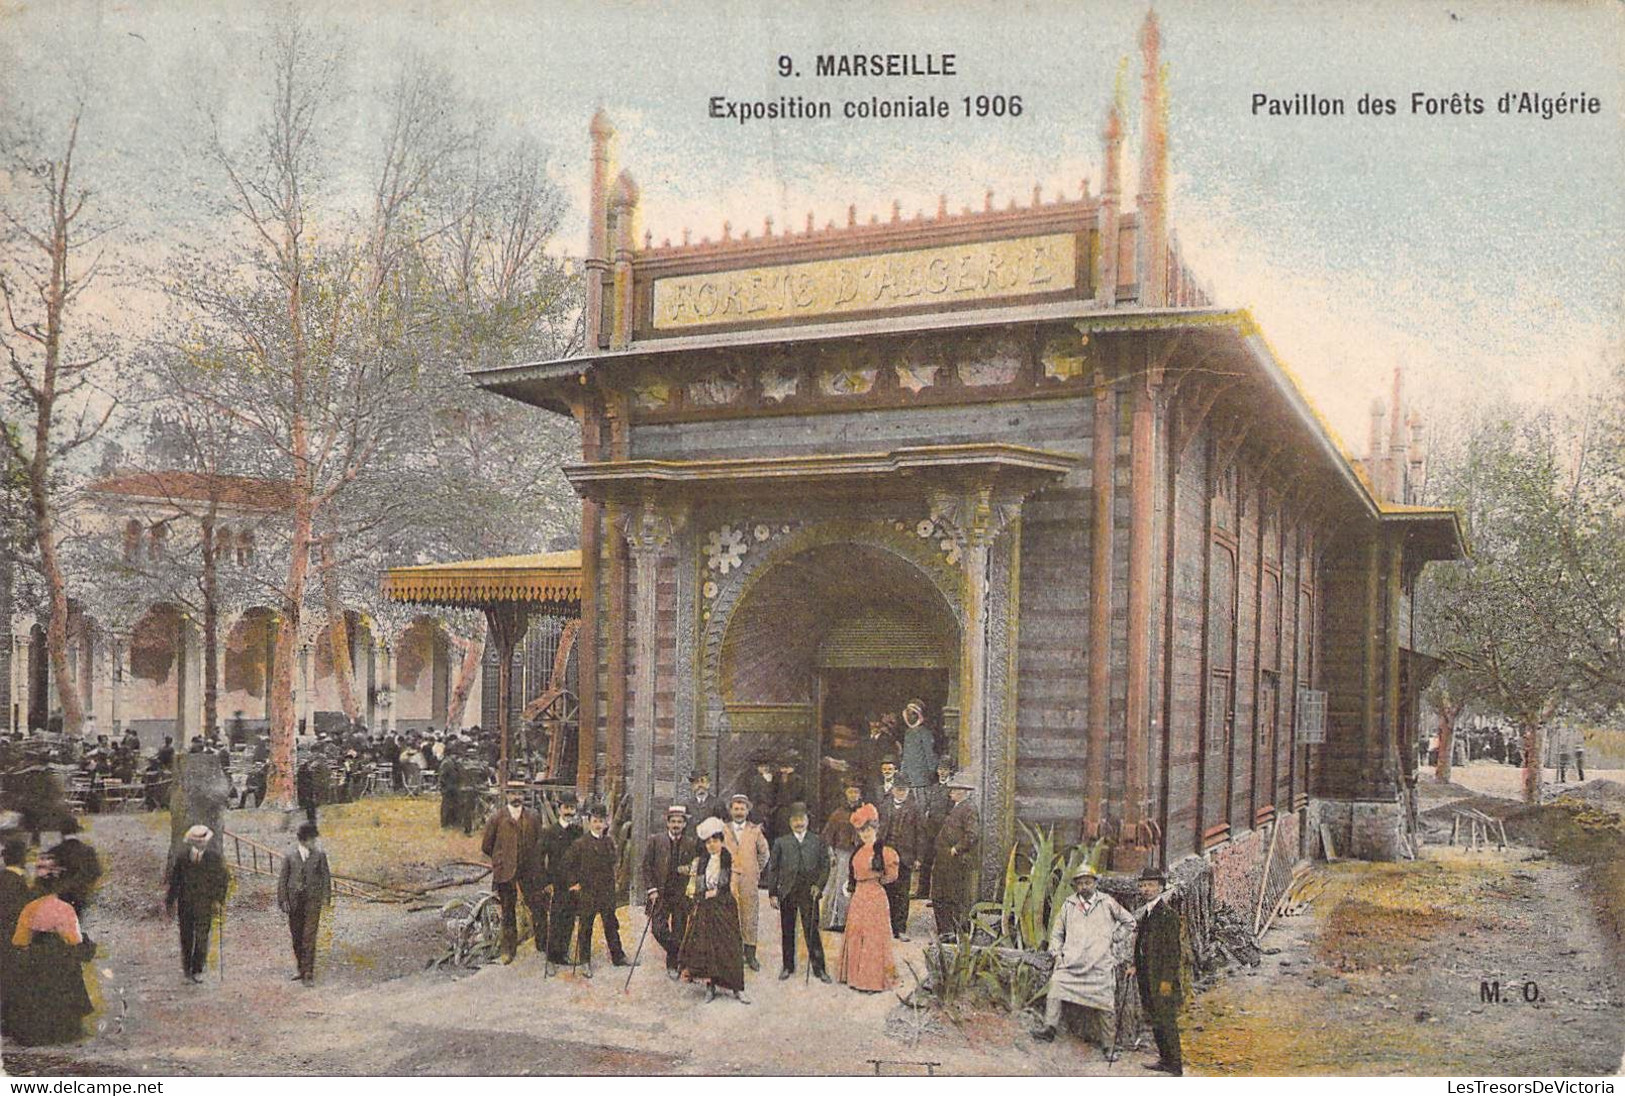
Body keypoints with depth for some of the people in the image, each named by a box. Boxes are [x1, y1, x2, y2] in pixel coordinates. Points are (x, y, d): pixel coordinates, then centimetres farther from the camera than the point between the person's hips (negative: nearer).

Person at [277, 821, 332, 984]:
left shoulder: (319, 855, 2)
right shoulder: (290, 857, 3)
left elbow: (326, 877, 4)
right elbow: (283, 880, 4)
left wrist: (326, 898, -2)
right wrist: (283, 901, -3)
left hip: (313, 901, -2)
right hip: (294, 901, 2)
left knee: (309, 938, -7)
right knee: (296, 937, 11)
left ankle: (308, 974, -5)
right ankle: (300, 968, 28)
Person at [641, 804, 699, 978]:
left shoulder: (692, 843, 4)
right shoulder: (655, 840, 2)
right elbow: (646, 866, 2)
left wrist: (690, 869, -11)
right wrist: (651, 889, -7)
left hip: (682, 894, 0)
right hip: (660, 893, 0)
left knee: (678, 932, 3)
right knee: (658, 929, -10)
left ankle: (673, 965, 20)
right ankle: (679, 954, 13)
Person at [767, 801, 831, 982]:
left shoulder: (817, 842, 8)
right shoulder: (781, 843, 8)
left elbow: (825, 866, 7)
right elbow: (772, 869, 6)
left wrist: (818, 885, -7)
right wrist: (772, 893, 0)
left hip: (809, 892, -1)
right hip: (787, 893, 1)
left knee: (812, 931, -3)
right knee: (787, 931, 8)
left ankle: (819, 968, 4)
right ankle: (787, 966, 21)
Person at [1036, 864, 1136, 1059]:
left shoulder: (1107, 902, 9)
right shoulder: (1068, 905, 13)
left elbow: (1129, 921, 19)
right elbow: (1057, 931, 19)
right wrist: (1057, 953, 6)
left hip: (1100, 964, -1)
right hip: (1072, 962, 1)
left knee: (1105, 1003, -1)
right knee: (1056, 985, -23)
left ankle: (1109, 1046, 11)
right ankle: (1049, 1029, -26)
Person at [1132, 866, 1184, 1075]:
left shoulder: (1167, 913, -13)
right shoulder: (1145, 913, 14)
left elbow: (1172, 949, -16)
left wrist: (1167, 980, -18)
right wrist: (1135, 966, 12)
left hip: (1162, 978, -9)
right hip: (1147, 977, 9)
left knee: (1166, 1020, -5)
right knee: (1154, 1019, 13)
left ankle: (1175, 1064, 2)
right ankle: (1165, 1059, 22)